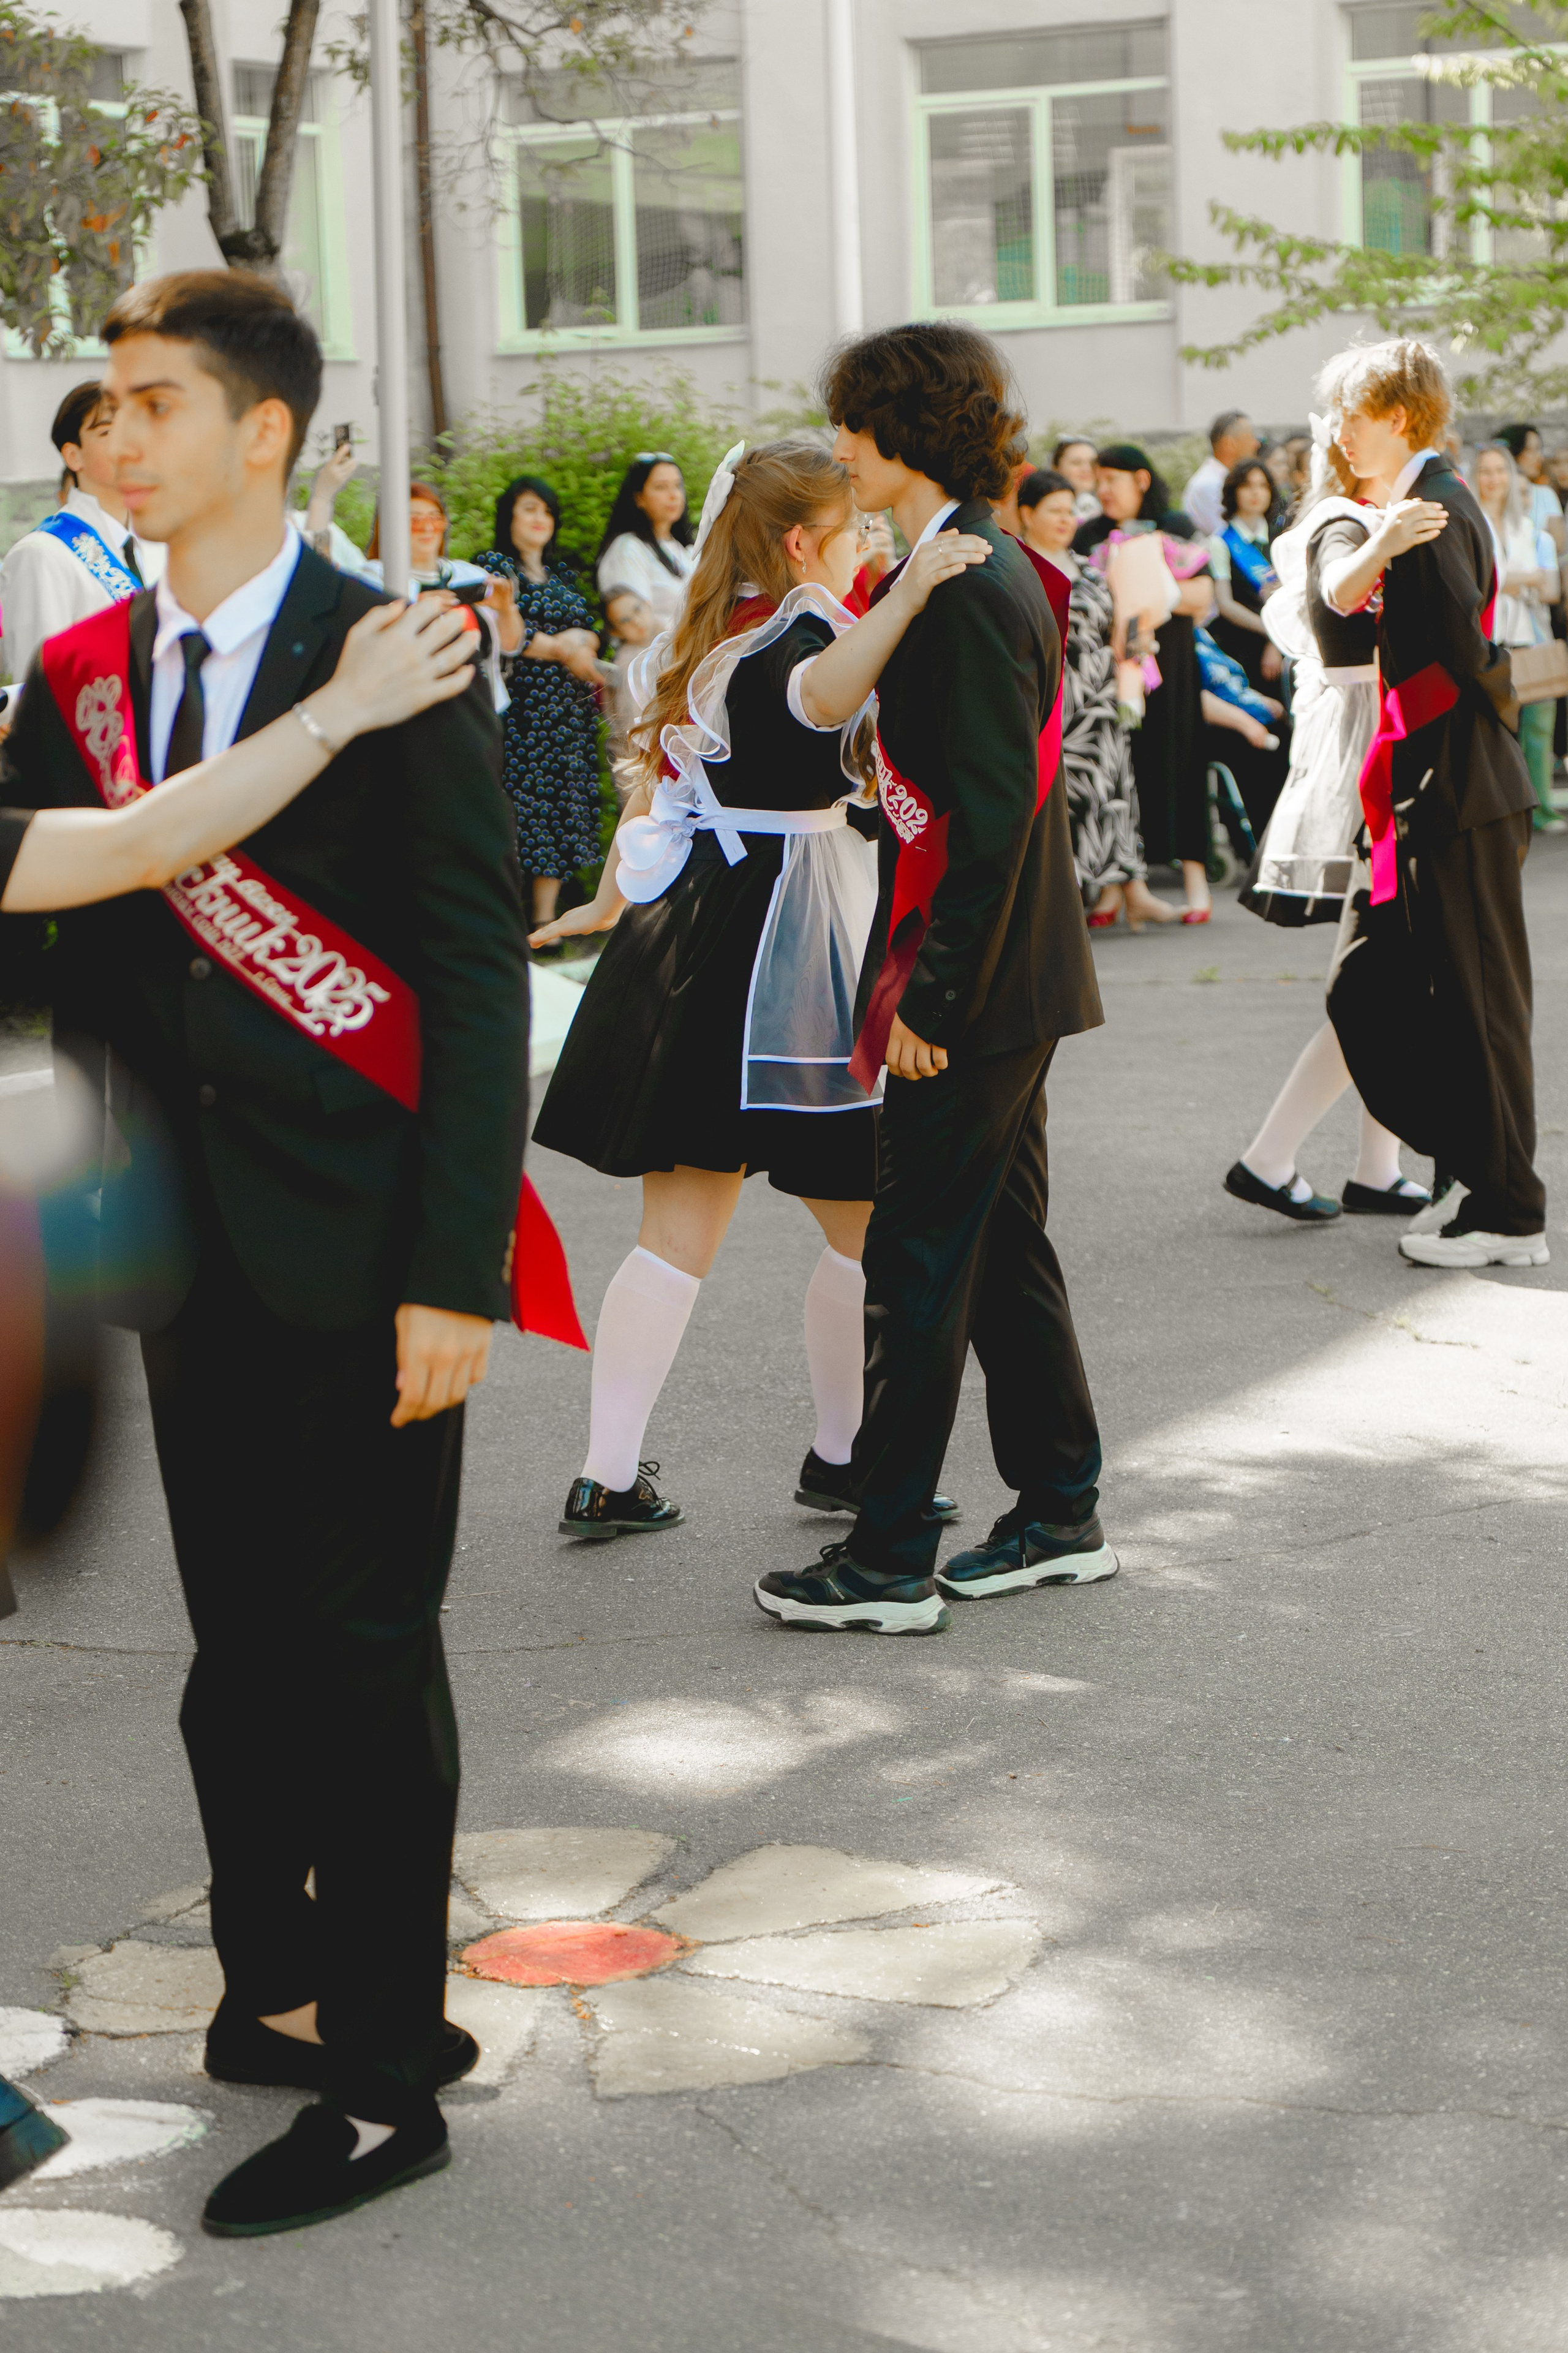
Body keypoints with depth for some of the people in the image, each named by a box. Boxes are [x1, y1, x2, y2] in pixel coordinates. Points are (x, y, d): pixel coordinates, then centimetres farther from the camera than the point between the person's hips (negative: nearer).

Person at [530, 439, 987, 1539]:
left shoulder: (707, 641, 14)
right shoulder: (796, 634, -13)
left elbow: (656, 785, 21)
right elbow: (821, 694, -38)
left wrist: (614, 902, 31)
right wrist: (904, 599, -54)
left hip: (688, 939, 9)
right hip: (788, 943, -8)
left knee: (683, 1225, 8)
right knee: (868, 1217, 7)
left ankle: (609, 1477, 5)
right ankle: (844, 1456, 16)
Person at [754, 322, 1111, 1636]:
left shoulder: (968, 587, -19)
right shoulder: (987, 569, 12)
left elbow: (992, 814, -23)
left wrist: (929, 996, -21)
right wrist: (927, 976, 17)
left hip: (972, 987, -10)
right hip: (1005, 980, 10)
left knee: (919, 1259, -4)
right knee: (1002, 1244, 16)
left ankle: (888, 1563, 3)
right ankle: (1061, 1518, 25)